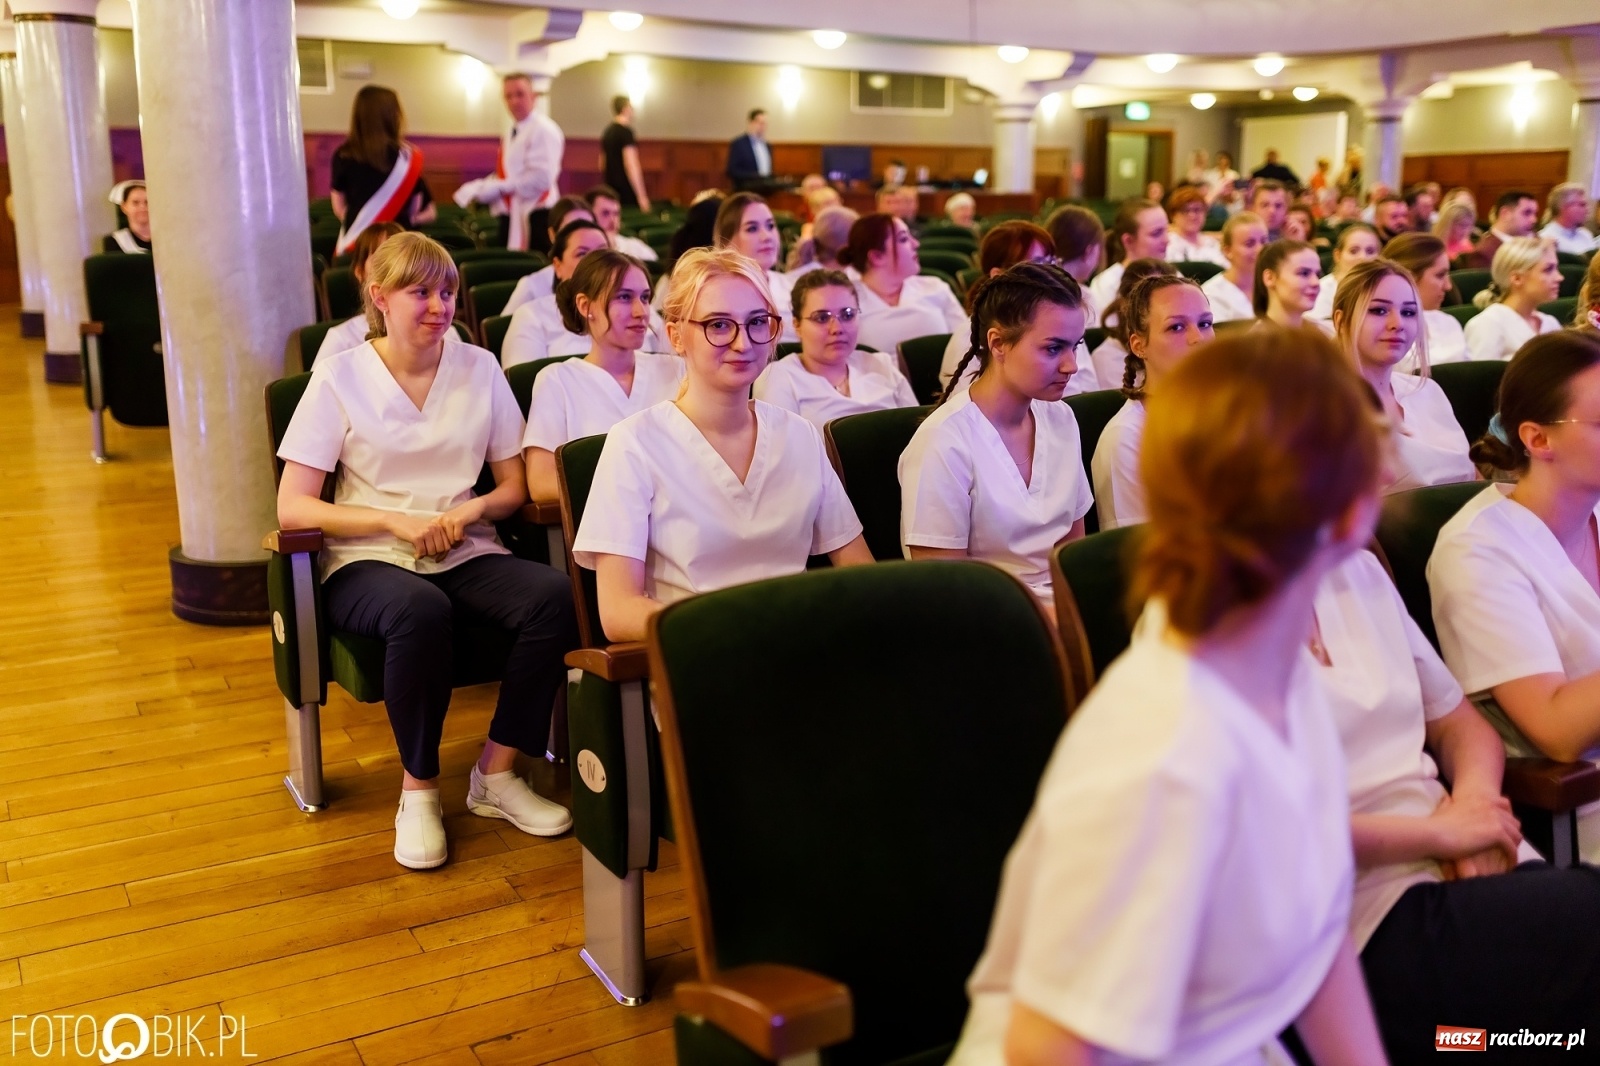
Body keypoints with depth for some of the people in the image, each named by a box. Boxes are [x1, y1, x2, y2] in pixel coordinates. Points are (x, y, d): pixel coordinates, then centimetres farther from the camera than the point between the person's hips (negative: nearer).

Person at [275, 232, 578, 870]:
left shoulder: (480, 369, 6)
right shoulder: (339, 378, -2)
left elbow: (515, 486, 10)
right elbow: (291, 508, -7)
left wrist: (470, 511, -12)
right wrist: (398, 521, -17)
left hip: (465, 555, 3)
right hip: (368, 561, -3)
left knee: (556, 596, -28)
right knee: (422, 612, -38)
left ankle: (497, 774, -10)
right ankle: (420, 788, -14)